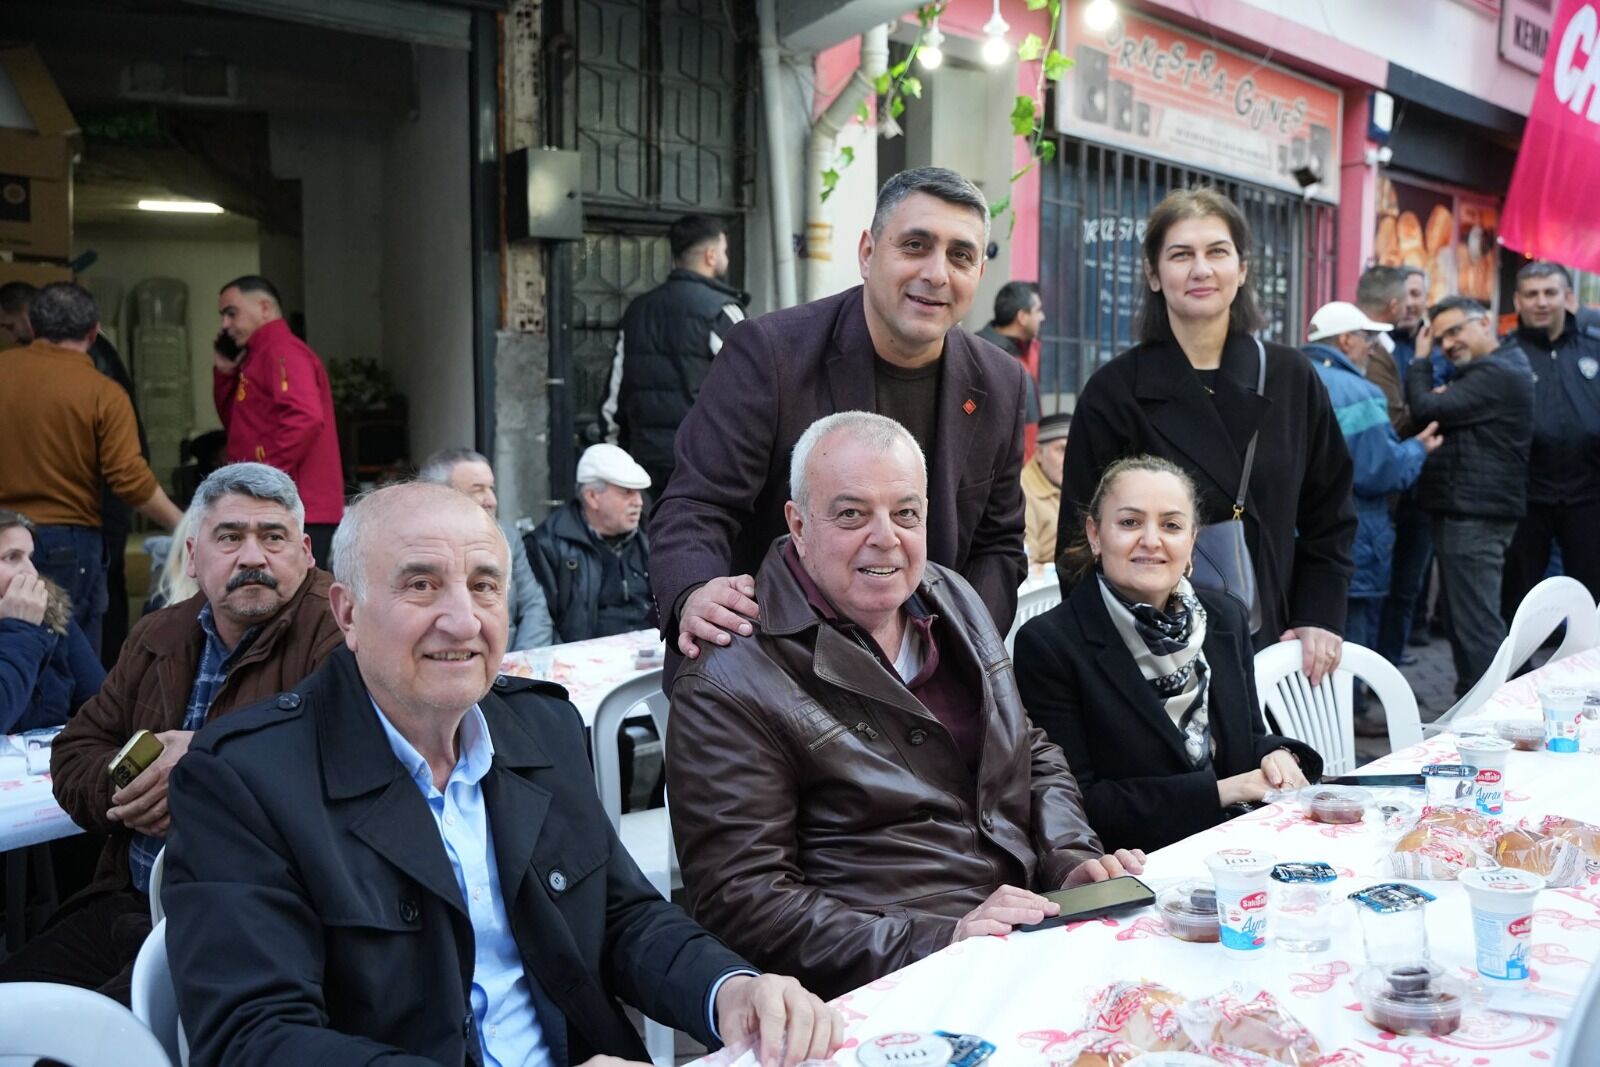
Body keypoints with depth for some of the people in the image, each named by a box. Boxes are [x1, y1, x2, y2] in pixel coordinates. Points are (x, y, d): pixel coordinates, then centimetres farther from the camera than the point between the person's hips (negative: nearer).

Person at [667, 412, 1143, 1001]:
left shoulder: (956, 601, 12)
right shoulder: (727, 686, -12)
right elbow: (742, 901, -16)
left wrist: (1073, 861, 2)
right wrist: (939, 942, -23)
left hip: (1035, 940, 8)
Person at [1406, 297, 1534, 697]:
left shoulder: (1497, 374, -16)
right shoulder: (1488, 372, 19)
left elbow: (1426, 409, -20)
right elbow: (1448, 414, 19)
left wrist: (1419, 361, -4)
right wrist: (1443, 395, -2)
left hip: (1473, 515, -11)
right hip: (1468, 512, 11)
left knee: (1476, 621, -9)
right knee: (1469, 618, 16)